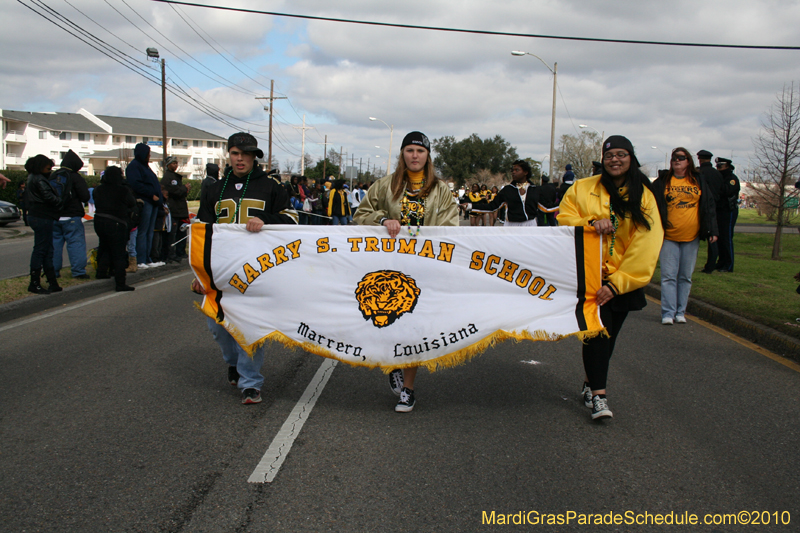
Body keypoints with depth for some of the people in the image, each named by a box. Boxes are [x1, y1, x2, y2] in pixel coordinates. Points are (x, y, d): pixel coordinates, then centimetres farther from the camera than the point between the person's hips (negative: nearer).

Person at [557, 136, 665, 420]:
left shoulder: (644, 196, 2)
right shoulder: (583, 188, 3)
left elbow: (647, 243, -6)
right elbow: (563, 219, 1)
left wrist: (616, 283, -15)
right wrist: (590, 223, -21)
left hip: (623, 280, 2)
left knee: (607, 335, 10)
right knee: (597, 330, -15)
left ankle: (590, 383, 29)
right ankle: (598, 395, -13)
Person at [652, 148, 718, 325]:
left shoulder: (698, 181, 9)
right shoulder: (662, 182, 4)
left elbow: (709, 206, 9)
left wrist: (712, 230, 1)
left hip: (691, 237, 2)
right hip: (669, 237, -2)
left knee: (685, 277, 7)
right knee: (668, 276, -4)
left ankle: (680, 312, 14)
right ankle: (668, 313, -3)